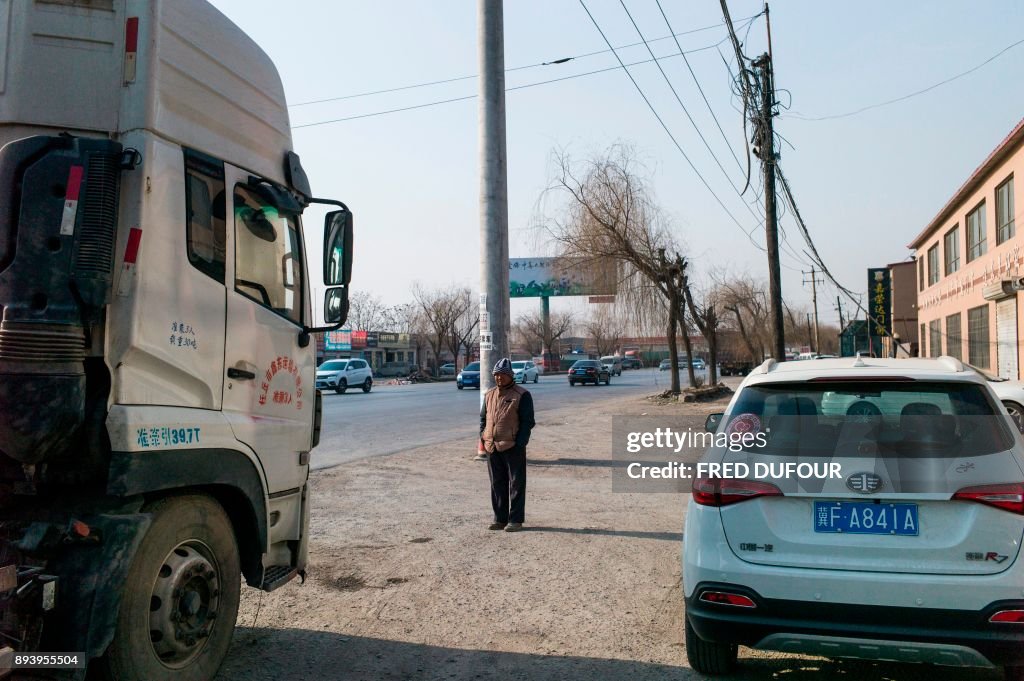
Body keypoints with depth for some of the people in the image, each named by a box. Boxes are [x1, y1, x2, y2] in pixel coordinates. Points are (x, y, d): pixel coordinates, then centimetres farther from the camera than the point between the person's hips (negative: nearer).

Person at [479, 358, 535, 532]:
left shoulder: (522, 395, -5)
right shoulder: (489, 395, 13)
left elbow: (528, 422, -8)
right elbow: (483, 417, 19)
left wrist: (520, 443, -14)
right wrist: (483, 438, 6)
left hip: (513, 447, -6)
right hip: (492, 447, 6)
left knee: (516, 484, 2)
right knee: (497, 484, 11)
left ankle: (515, 520, 9)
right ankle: (500, 519, 20)